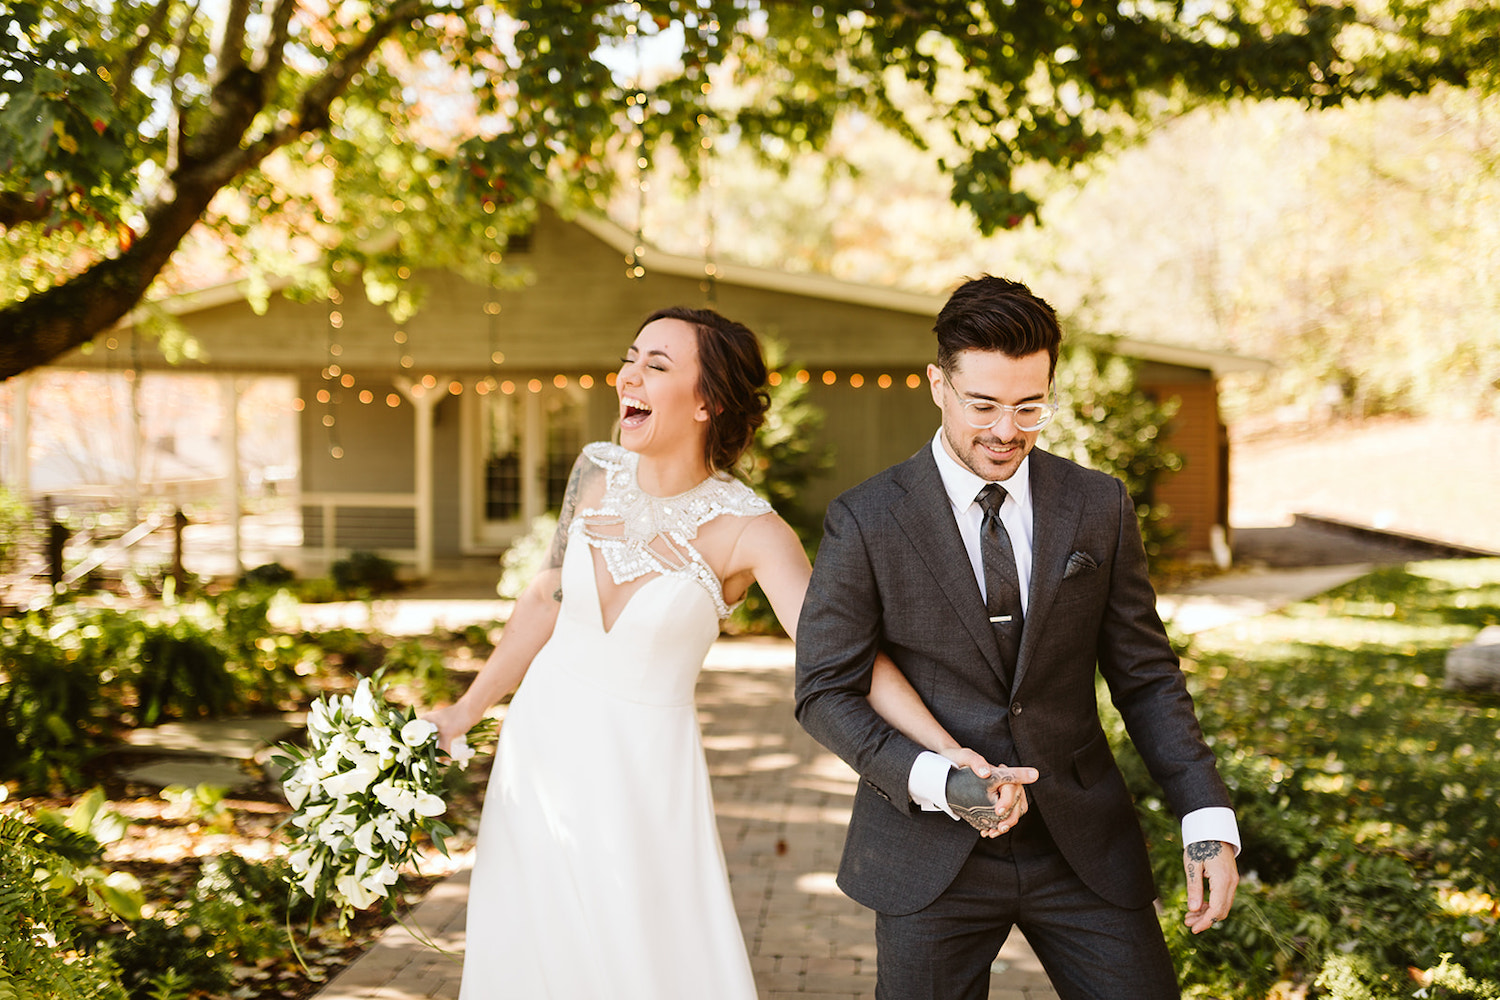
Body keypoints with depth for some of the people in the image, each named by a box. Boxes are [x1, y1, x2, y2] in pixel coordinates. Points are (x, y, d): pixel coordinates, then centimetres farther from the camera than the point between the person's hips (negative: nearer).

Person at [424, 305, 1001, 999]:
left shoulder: (749, 531, -18)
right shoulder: (597, 473, -4)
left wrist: (945, 751, -37)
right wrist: (466, 711, 14)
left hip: (644, 766, -4)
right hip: (542, 737, 4)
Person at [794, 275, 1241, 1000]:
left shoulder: (1100, 508, 1)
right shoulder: (865, 522, -7)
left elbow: (1144, 674, 5)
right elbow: (825, 693, -5)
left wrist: (1207, 819, -7)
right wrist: (935, 782, -21)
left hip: (1082, 845, 2)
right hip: (932, 853, -2)